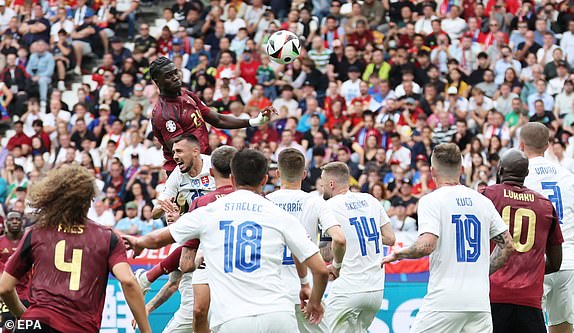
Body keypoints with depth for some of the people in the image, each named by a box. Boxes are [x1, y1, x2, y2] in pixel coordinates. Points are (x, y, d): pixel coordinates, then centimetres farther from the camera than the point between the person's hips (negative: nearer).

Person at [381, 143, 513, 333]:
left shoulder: (431, 201, -5)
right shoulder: (482, 201, 11)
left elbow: (426, 246, -17)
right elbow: (507, 245, 13)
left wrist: (399, 255, 0)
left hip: (444, 300, -5)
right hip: (480, 302, 5)